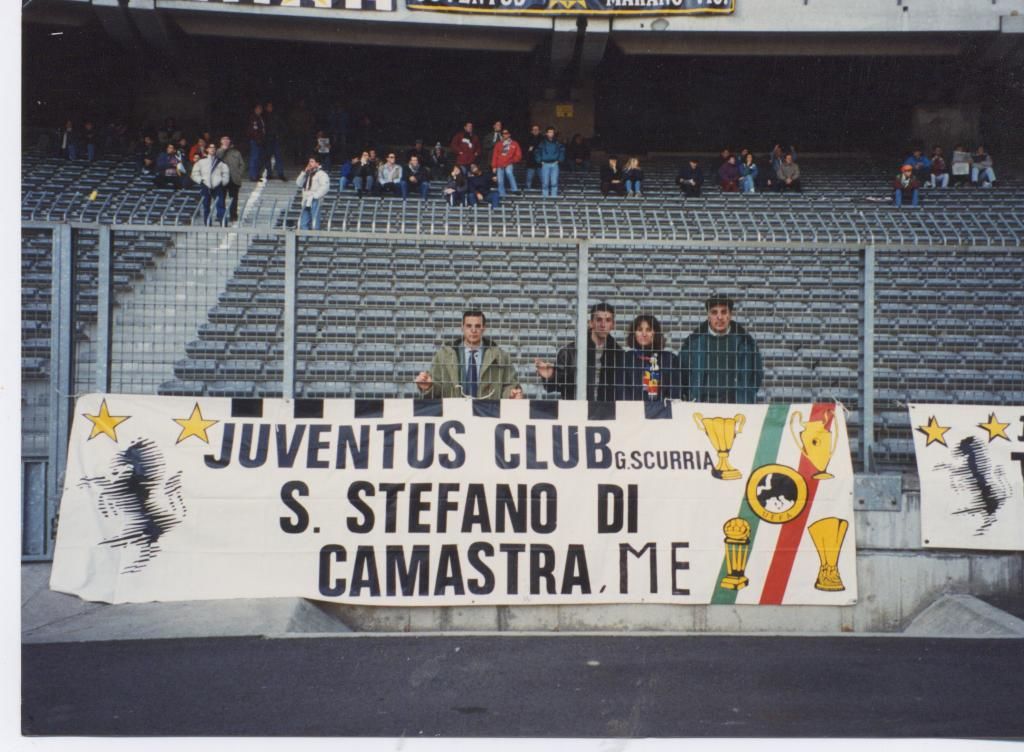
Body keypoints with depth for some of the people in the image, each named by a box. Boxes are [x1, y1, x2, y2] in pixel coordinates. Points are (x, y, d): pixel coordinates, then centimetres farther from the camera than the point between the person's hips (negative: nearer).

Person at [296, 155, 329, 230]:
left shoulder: (321, 174, -2)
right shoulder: (308, 174, 21)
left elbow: (325, 186, -15)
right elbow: (299, 183, 14)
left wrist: (315, 196, -17)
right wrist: (304, 172, 4)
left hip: (315, 201, -8)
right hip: (306, 201, 8)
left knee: (314, 223, -10)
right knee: (303, 223, 4)